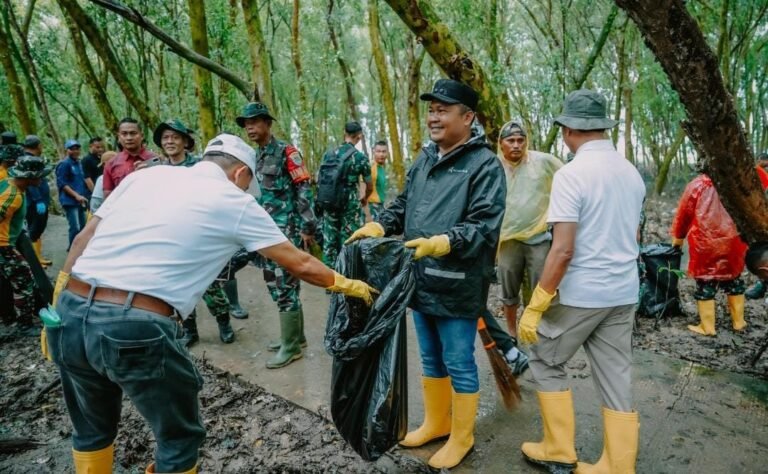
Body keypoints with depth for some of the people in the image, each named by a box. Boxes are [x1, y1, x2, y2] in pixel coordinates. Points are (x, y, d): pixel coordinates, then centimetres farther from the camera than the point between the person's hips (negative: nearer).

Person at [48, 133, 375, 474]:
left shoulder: (147, 174, 16)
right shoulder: (236, 202, 4)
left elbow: (83, 240, 14)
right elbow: (300, 265, 9)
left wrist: (56, 311, 21)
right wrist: (347, 285, 24)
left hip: (70, 312, 7)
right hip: (136, 328, -6)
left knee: (92, 429, 31)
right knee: (179, 437, 19)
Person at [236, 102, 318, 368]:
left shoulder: (286, 152, -9)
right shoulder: (257, 157, 15)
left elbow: (304, 191, -14)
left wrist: (307, 227, -17)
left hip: (289, 230, -9)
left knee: (285, 287, -5)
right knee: (275, 283, 12)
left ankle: (291, 346, 6)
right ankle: (296, 336, 26)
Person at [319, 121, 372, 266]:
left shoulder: (328, 154, 7)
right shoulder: (360, 157, -6)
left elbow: (319, 179, 11)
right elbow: (370, 187, 2)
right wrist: (365, 199, 22)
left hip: (328, 202, 5)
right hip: (350, 205, -5)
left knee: (329, 242, 11)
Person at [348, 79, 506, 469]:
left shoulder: (485, 165, -12)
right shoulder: (424, 158, 11)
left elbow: (484, 227, -20)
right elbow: (403, 205, 17)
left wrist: (442, 242, -32)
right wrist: (378, 226, 0)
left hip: (457, 287, -7)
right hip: (421, 281, 7)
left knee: (459, 364, 9)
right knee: (430, 360, 22)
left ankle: (462, 437, 31)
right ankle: (436, 422, 43)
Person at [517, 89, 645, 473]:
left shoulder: (571, 174, -16)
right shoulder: (632, 173, 8)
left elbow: (562, 250, -22)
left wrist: (534, 307, -17)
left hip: (581, 293, -7)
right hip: (624, 293, 7)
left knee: (546, 363, 12)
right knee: (616, 379, 13)